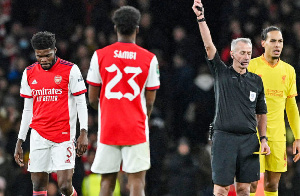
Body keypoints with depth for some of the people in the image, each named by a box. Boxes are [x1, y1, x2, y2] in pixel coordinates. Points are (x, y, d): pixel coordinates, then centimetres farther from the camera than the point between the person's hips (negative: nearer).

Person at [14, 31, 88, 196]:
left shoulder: (70, 70, -3)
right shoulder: (29, 73, 10)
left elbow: (81, 103, -2)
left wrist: (83, 133, -13)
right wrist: (20, 141, 14)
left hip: (64, 136, -4)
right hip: (38, 136, 4)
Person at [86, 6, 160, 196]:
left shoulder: (100, 56, 0)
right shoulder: (149, 59, -2)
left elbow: (92, 99, 3)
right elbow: (150, 101, 2)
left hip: (108, 126, 2)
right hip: (136, 129, -2)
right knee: (137, 180, -3)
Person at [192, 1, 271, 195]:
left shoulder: (256, 81, 13)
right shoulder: (221, 73, 5)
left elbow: (261, 113, 17)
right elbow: (209, 45, -5)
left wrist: (263, 139, 8)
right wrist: (201, 18, -14)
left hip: (249, 139, 3)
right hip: (224, 137, -3)